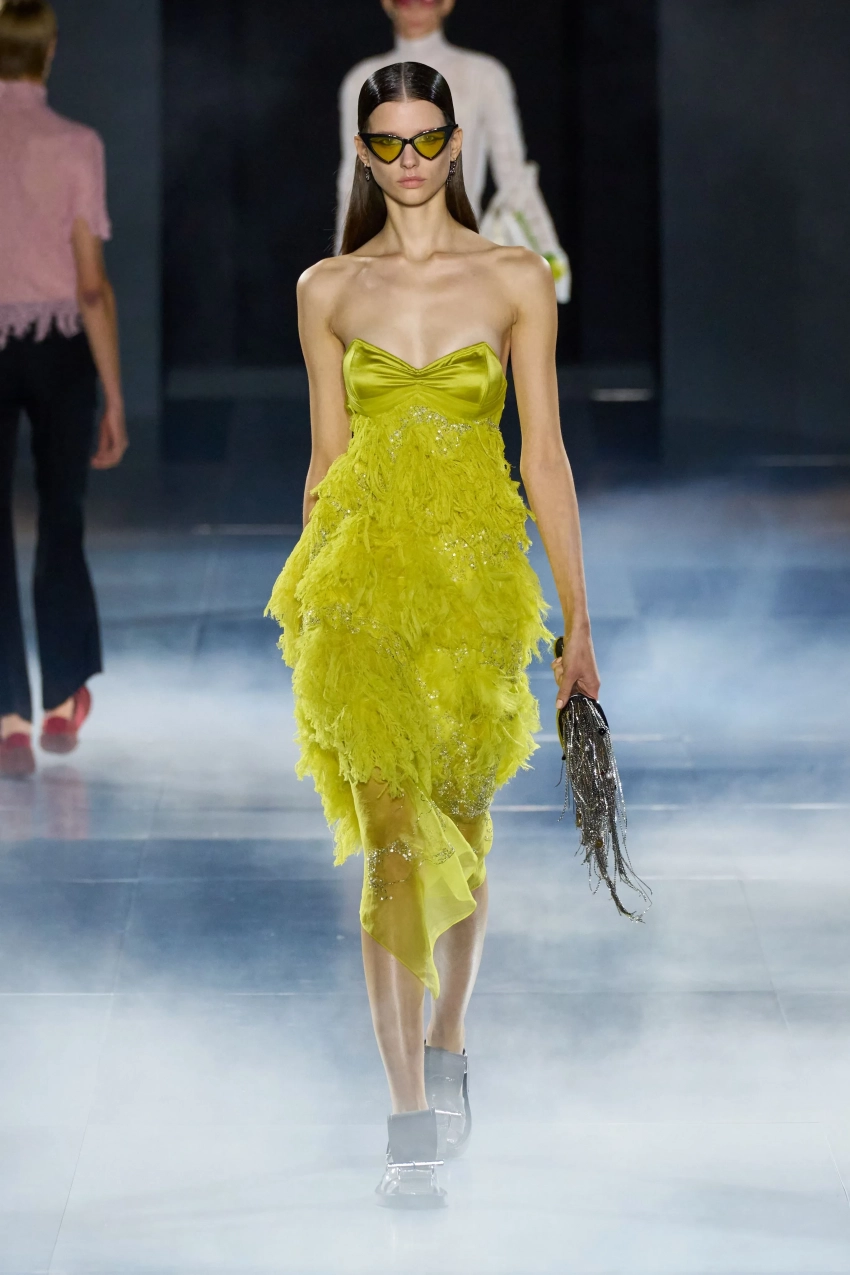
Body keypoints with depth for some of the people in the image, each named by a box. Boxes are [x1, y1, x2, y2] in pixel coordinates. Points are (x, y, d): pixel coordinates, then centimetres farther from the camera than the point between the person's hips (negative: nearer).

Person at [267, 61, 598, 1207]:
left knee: (461, 826, 12)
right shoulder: (328, 290, 7)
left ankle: (446, 1045, 38)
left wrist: (578, 618, 0)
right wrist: (306, 608, 11)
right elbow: (326, 456, 11)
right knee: (394, 839, -10)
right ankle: (413, 1124, -11)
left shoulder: (516, 280, 4)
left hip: (477, 567, 0)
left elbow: (544, 453, 3)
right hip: (364, 566, 0)